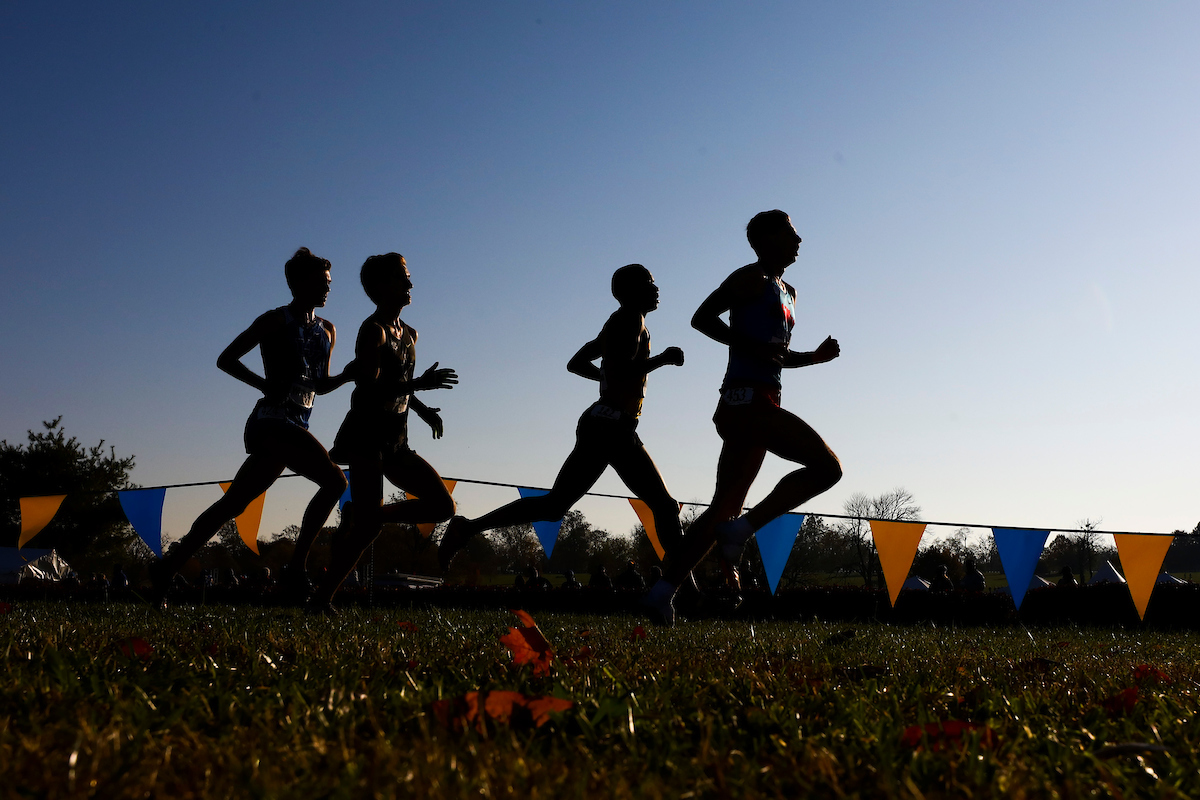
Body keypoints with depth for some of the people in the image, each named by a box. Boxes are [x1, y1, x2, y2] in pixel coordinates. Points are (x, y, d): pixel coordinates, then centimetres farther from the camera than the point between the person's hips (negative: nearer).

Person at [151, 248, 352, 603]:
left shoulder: (327, 330, 20)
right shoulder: (276, 320, 0)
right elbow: (226, 359, 2)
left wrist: (347, 376, 5)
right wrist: (267, 385, -10)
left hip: (295, 426, 7)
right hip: (272, 420, -7)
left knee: (234, 503, 8)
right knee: (334, 480, -21)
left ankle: (169, 566, 14)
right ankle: (296, 567, -19)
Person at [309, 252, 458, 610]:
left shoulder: (409, 334, 16)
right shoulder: (373, 330, -10)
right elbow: (368, 389, -19)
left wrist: (422, 409, 10)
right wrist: (419, 384, -27)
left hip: (396, 442, 8)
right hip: (367, 435, -8)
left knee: (442, 506, 2)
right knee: (368, 526, -16)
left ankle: (359, 515, 10)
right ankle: (321, 599, -8)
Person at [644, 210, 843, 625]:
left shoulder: (787, 293, 27)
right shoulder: (752, 278, -1)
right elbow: (702, 318, -10)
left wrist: (815, 357, 17)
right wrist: (753, 347, -17)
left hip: (760, 404, 9)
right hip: (748, 398, -9)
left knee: (725, 507, 5)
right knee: (826, 466, -15)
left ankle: (663, 590, 2)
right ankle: (743, 528, -12)